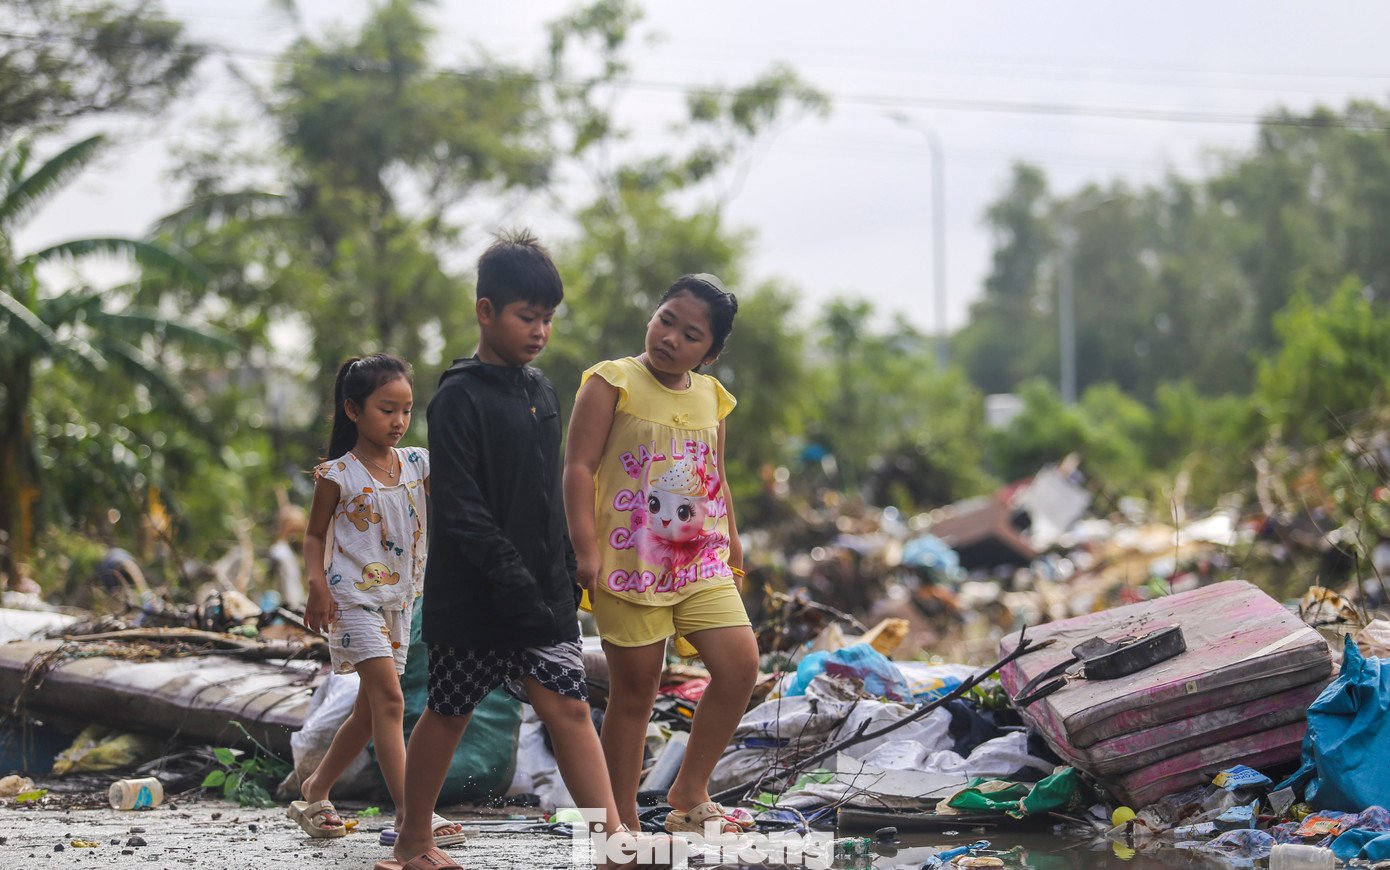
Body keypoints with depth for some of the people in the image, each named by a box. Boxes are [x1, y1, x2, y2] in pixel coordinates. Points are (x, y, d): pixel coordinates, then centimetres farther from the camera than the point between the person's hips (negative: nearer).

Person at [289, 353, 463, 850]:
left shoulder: (418, 464, 7)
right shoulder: (338, 474, -6)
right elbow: (314, 535, -1)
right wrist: (317, 584, -15)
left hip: (398, 600, 7)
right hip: (355, 598, -6)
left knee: (369, 710, 12)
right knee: (389, 701, -16)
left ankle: (314, 791, 28)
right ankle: (409, 812, -20)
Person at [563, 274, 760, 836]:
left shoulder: (711, 398, 12)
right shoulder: (613, 383, -5)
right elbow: (580, 467, -10)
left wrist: (731, 545, 22)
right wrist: (586, 551, -17)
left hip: (701, 562, 5)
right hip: (630, 560, -5)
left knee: (740, 663, -7)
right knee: (634, 691, 0)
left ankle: (689, 794, 8)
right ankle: (622, 824, 11)